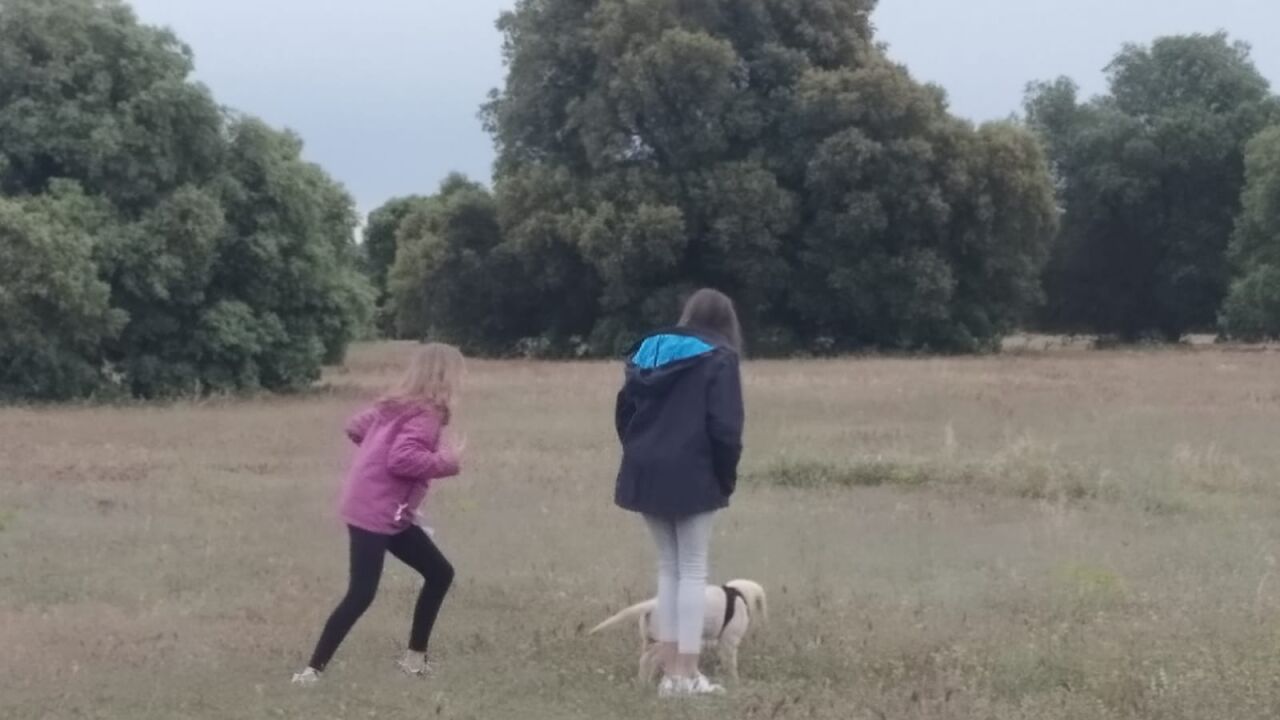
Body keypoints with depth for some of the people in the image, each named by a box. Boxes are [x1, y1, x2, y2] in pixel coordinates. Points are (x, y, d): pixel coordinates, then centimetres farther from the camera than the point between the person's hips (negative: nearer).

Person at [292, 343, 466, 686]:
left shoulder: (399, 406, 11)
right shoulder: (426, 416, -16)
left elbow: (356, 426, 18)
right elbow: (403, 459, -29)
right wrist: (447, 461, -19)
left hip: (390, 513, 10)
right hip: (373, 513, -10)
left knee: (440, 573, 14)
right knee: (361, 595, -14)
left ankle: (415, 657, 20)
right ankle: (312, 670, -11)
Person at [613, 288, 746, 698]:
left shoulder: (648, 350, 14)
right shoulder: (718, 358, -5)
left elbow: (624, 412, 15)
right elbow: (724, 427, -13)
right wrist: (727, 477, -2)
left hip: (646, 475, 6)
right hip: (692, 477, -5)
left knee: (668, 569, 14)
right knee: (693, 571, 1)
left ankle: (670, 671, 11)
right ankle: (687, 674, -4)